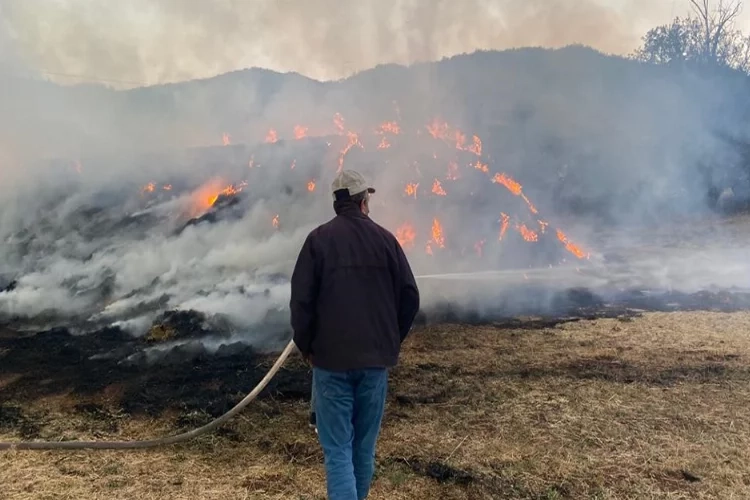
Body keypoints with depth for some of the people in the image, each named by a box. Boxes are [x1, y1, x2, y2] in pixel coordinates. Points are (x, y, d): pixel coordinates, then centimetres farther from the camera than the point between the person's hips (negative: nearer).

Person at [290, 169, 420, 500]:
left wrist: (306, 346, 6)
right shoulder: (385, 239, 2)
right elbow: (410, 297, 2)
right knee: (365, 444, 17)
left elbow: (301, 299, -8)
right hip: (376, 358, 3)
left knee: (338, 448, 1)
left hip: (331, 358, -2)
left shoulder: (319, 239, -5)